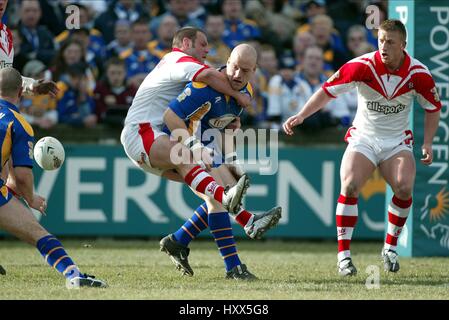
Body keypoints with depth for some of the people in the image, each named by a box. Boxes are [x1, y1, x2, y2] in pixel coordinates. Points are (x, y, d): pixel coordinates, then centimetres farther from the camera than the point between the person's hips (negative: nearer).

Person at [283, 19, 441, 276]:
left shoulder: (419, 73, -11)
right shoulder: (362, 66, -16)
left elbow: (433, 108, 5)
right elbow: (328, 91, -12)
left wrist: (428, 144, -4)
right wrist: (301, 116, -22)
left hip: (398, 142, 1)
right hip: (363, 138, -1)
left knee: (404, 188, -22)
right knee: (350, 187, -22)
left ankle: (390, 248, -1)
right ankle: (344, 255, -14)